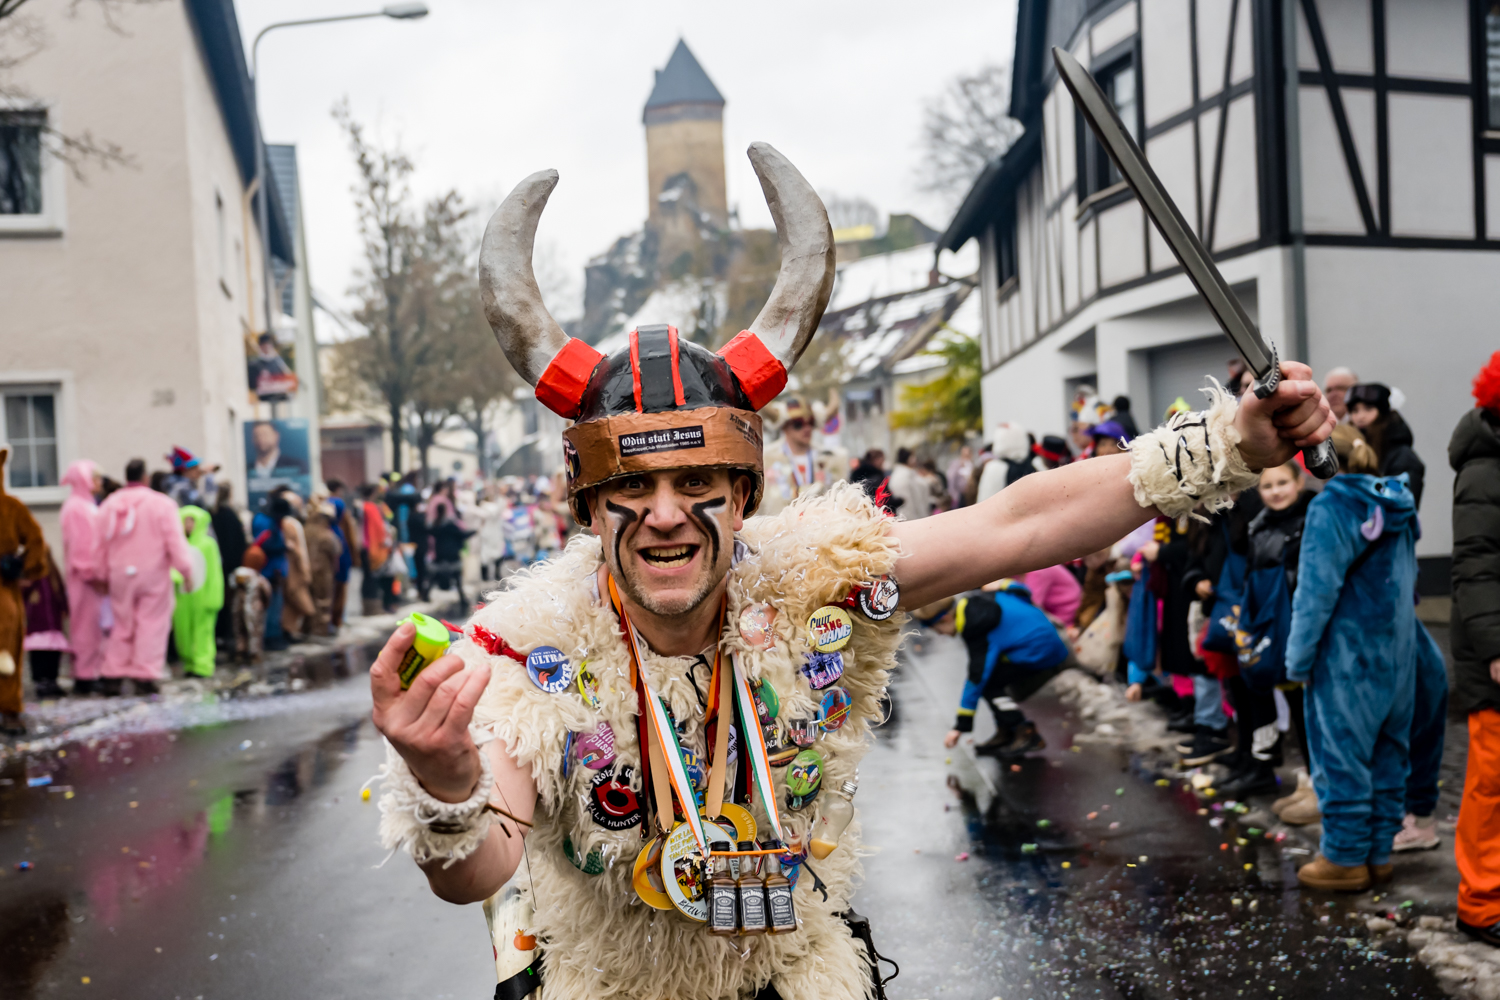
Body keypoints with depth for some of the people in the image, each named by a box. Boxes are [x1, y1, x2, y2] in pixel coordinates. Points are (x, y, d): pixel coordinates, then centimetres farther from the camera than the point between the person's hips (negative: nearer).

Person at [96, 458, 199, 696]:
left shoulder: (109, 505, 5)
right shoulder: (161, 504, -8)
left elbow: (101, 545, 9)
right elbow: (175, 542, -11)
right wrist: (186, 570, -6)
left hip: (120, 575, 4)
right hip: (153, 574, -4)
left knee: (122, 625, 13)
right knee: (151, 625, 0)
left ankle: (113, 676, 11)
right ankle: (144, 677, -4)